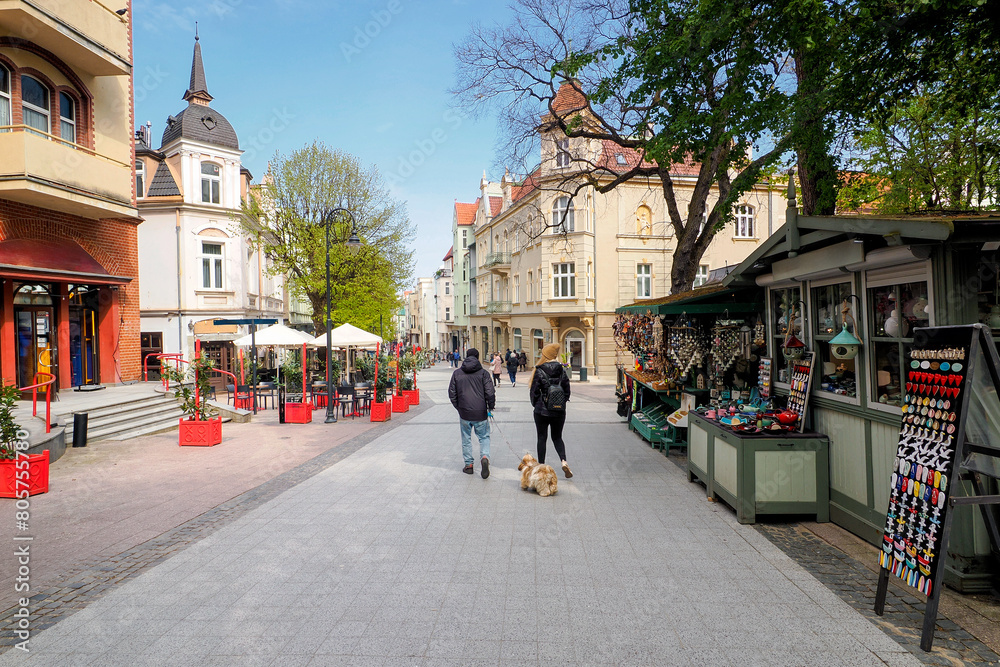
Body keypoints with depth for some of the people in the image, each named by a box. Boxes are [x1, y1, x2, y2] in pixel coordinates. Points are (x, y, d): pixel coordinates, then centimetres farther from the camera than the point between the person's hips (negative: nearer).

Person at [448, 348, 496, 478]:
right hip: (481, 413, -1)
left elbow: (452, 393, 5)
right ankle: (484, 456, -12)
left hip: (464, 413, 1)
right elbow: (490, 393, -9)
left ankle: (468, 465, 18)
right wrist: (490, 408, 5)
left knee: (466, 439, 15)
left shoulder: (457, 373, 3)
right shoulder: (483, 373, -5)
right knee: (484, 437, 12)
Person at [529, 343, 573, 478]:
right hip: (559, 411, 3)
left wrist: (535, 404, 10)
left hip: (542, 411, -3)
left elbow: (534, 391, -7)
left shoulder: (539, 371, -11)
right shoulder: (562, 370, -1)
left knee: (542, 438, 9)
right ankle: (563, 461, -5)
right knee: (557, 437, 16)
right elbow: (567, 390, 4)